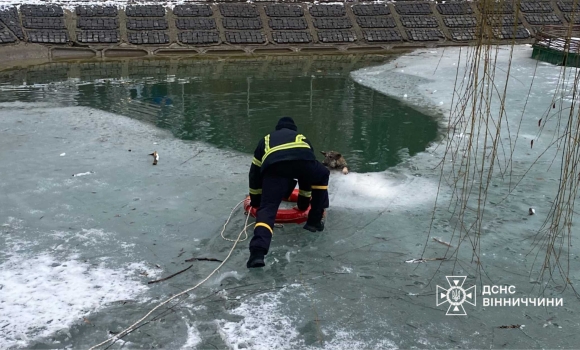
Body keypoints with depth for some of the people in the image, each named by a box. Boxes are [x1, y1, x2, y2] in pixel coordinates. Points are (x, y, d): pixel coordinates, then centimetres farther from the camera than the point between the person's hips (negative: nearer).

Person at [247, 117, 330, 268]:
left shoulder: (266, 140, 44)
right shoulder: (302, 138, 45)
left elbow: (255, 172, 45)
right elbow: (309, 172, 52)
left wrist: (255, 200, 57)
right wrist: (304, 202, 63)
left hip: (274, 165, -1)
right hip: (302, 159, 1)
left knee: (267, 207, -1)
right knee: (322, 176, 33)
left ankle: (258, 251, -24)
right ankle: (315, 221, 35)